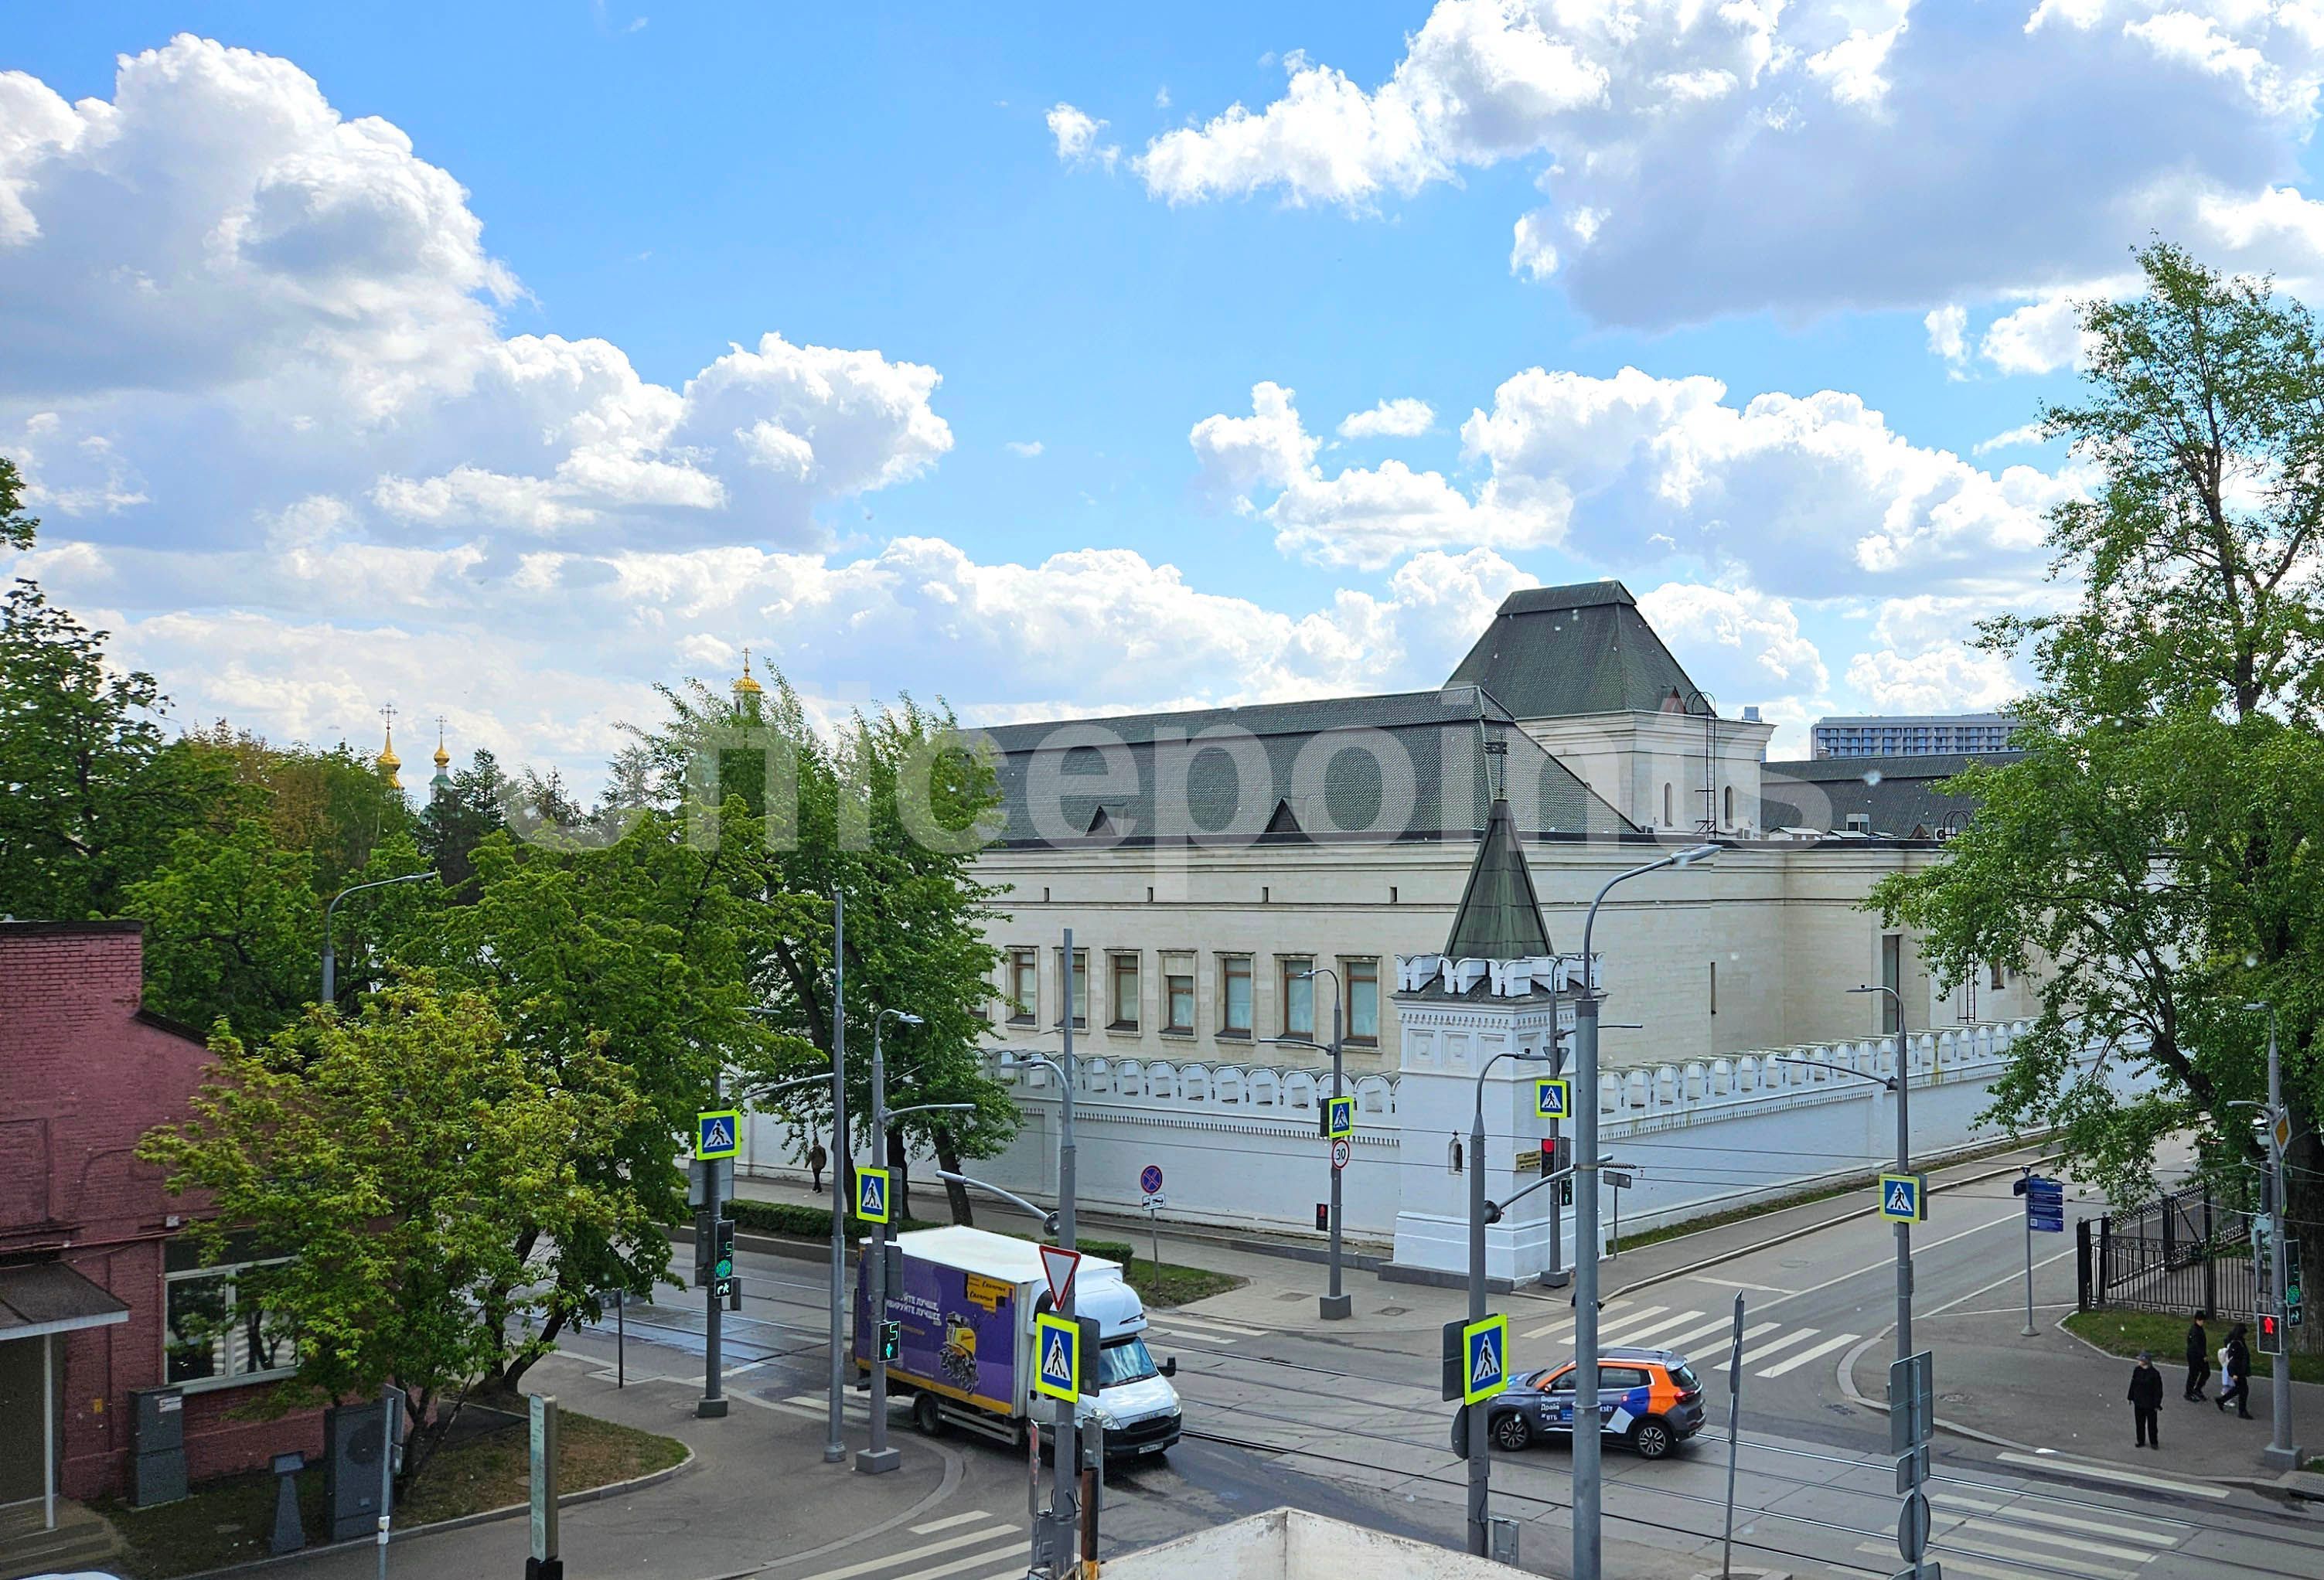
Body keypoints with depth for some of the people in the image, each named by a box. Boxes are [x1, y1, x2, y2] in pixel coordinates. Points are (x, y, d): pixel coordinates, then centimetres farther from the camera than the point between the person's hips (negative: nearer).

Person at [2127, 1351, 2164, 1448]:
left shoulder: (2155, 1374, -19)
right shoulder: (2137, 1370, -5)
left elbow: (2158, 1390, -13)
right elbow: (2133, 1384, 6)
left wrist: (2157, 1404, -11)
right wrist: (2130, 1397, 10)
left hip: (2150, 1404, -4)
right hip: (2138, 1402, 4)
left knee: (2152, 1424, 10)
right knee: (2140, 1423, 15)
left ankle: (2154, 1442, 28)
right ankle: (2141, 1441, 30)